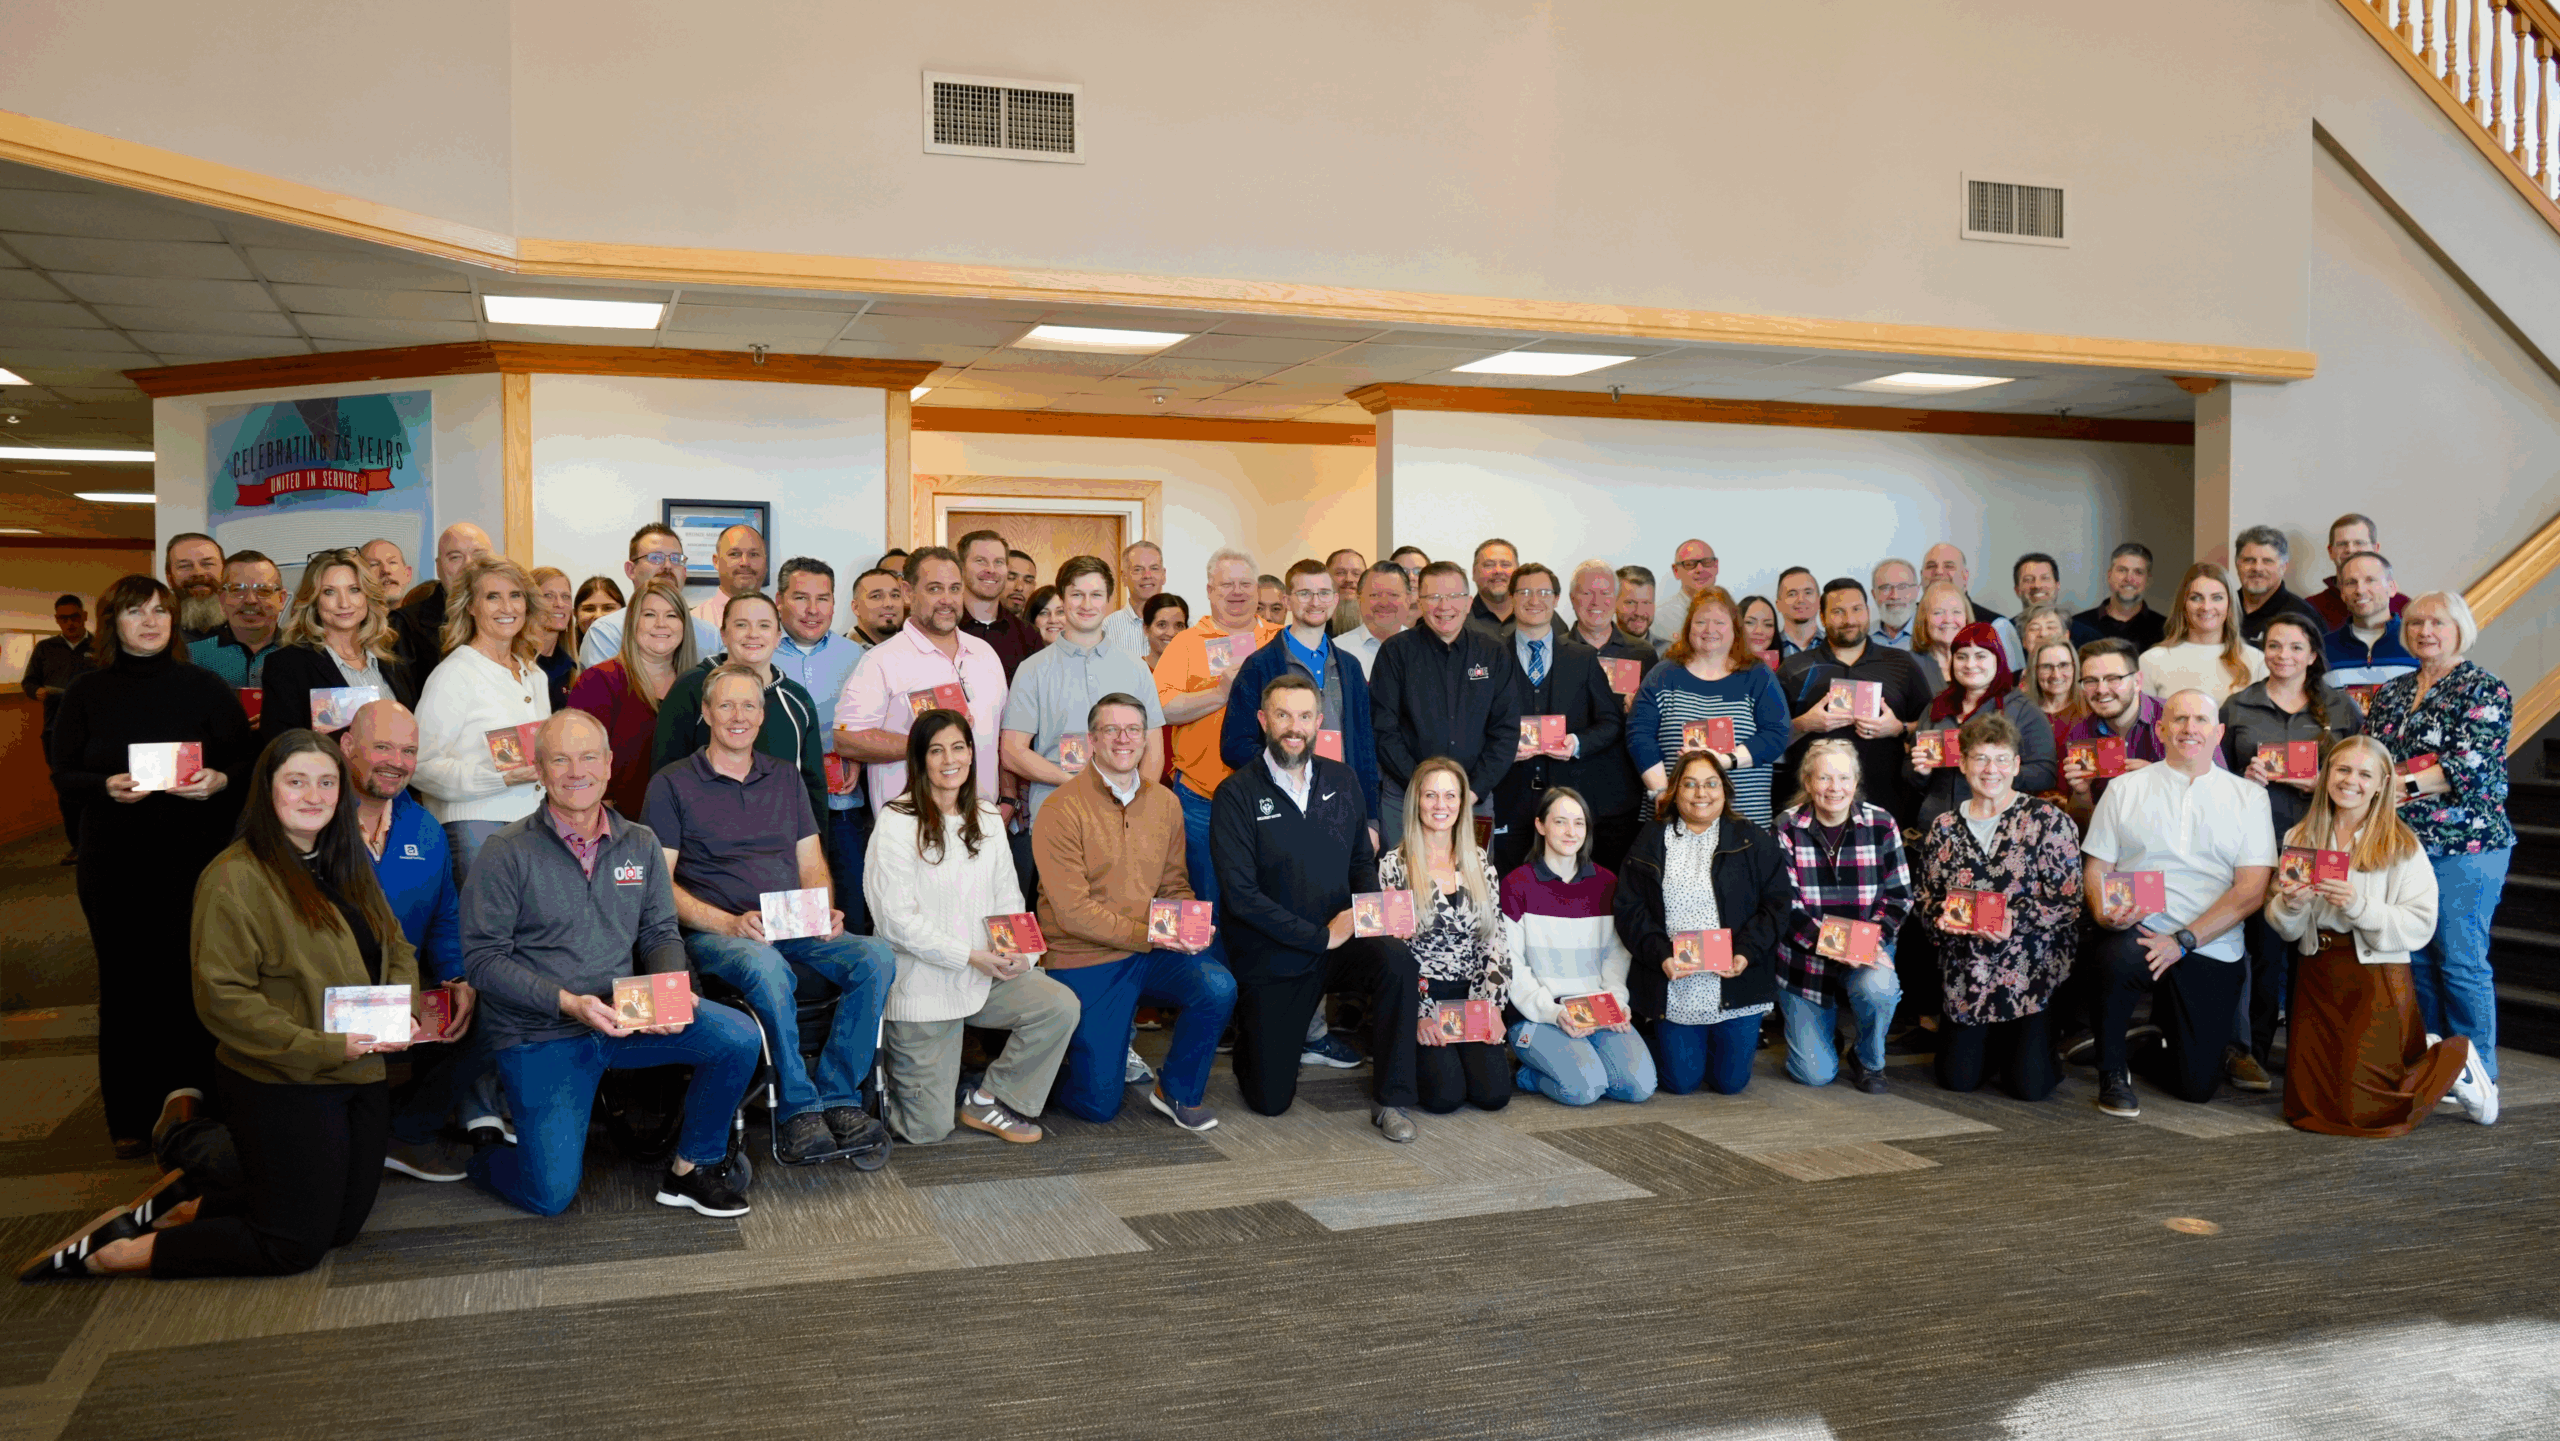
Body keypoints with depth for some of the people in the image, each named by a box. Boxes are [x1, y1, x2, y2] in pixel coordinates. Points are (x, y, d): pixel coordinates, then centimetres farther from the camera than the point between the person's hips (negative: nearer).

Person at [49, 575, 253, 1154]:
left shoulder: (205, 687, 6)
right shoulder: (87, 694, 9)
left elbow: (249, 760, 5)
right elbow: (63, 777, 6)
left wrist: (218, 780, -16)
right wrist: (108, 787, -14)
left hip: (194, 860, -1)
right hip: (114, 866, 1)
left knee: (192, 977, -5)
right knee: (126, 983, 5)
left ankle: (190, 1101, 5)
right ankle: (131, 1122, 12)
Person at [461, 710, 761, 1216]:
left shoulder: (640, 844, 7)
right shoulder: (507, 852, -8)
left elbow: (661, 933, 10)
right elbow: (482, 958, -11)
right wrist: (568, 1003, -22)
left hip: (625, 1016, 4)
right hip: (538, 1035, -4)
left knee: (739, 1039, -18)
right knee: (550, 1194, -11)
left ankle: (693, 1167, 3)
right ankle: (485, 1152, 25)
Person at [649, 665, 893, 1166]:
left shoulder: (785, 777, 21)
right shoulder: (672, 784, 7)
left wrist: (825, 911, -4)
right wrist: (731, 923, -16)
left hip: (794, 928, 4)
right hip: (713, 932, -4)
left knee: (876, 958, -25)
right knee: (768, 968, -38)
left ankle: (837, 1097, -18)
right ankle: (797, 1109, -26)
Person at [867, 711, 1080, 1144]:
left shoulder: (988, 822, 12)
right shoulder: (897, 824, -8)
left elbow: (1009, 902, 13)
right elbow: (896, 920, -14)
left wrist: (1019, 952, -9)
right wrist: (971, 956, -20)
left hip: (986, 978, 5)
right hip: (921, 985, -5)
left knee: (1061, 1006, -21)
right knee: (928, 1130, -6)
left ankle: (988, 1101, -2)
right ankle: (882, 1085, 29)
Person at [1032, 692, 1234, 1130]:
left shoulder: (1165, 803, 6)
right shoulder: (1062, 809, -12)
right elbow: (1072, 911, -16)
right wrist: (1146, 936, -22)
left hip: (1152, 955, 4)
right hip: (1085, 962, -4)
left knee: (1218, 987, -26)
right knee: (1099, 1105, -5)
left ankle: (1179, 1091, 0)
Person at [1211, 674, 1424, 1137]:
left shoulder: (1341, 781, 4)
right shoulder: (1237, 794, -11)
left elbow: (1363, 861, 12)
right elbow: (1240, 893, -18)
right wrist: (1320, 935, -20)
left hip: (1339, 943, 3)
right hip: (1270, 956, -3)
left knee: (1399, 961, -30)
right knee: (1270, 1100, 0)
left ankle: (1389, 1100, -14)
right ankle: (1247, 1033, 36)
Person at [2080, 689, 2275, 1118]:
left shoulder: (2247, 797, 8)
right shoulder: (2125, 789, 10)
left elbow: (2252, 890, -1)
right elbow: (2095, 869, 6)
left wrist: (2183, 941, -14)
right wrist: (2105, 914, -18)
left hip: (2210, 951, 1)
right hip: (2136, 933, -1)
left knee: (2197, 1086, -6)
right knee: (2118, 957, -38)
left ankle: (2153, 1044, 34)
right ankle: (2113, 1072, -9)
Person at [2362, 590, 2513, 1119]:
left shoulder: (2484, 690, -1)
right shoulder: (2390, 694, 17)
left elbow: (2473, 765, -13)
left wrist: (2403, 784, -19)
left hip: (2462, 844, -5)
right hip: (2398, 842, 5)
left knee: (2461, 961, -6)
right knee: (2414, 959, 6)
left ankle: (2478, 1078, 3)